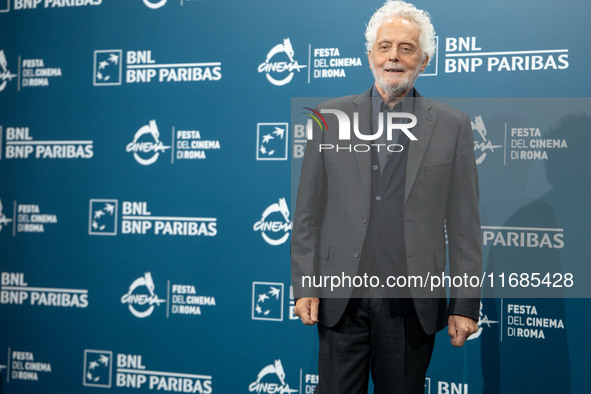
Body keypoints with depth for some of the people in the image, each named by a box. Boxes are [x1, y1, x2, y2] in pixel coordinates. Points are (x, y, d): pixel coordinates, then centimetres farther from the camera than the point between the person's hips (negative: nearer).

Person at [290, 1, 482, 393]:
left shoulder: (452, 125, 4)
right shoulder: (331, 116, 5)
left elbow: (465, 224, 2)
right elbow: (307, 212, 6)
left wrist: (465, 304, -1)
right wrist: (305, 285, 0)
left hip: (412, 303, 0)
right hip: (341, 299, 1)